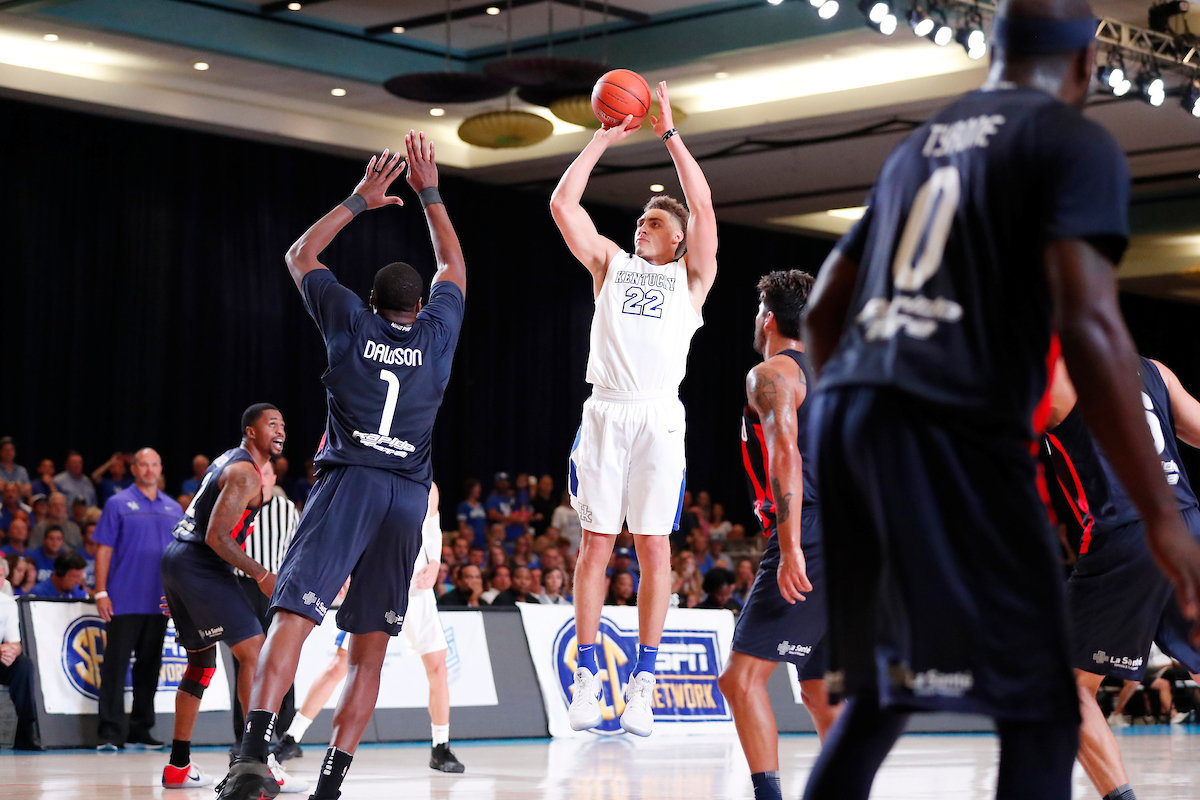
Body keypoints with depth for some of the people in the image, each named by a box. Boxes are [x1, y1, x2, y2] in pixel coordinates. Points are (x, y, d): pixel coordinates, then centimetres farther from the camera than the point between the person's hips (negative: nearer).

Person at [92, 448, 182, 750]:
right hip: (123, 601, -4)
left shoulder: (174, 509, 13)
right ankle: (110, 732, -4)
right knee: (115, 666, -5)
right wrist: (101, 592, -9)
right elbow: (103, 550, -2)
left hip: (159, 603, 4)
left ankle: (141, 729, 16)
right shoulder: (118, 504, 1)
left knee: (149, 666, 9)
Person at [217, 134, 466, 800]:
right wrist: (428, 193, 37)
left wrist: (359, 201, 28)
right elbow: (452, 265, 33)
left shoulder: (352, 322, 10)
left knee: (294, 613, -16)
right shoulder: (437, 333, 13)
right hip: (408, 495, 2)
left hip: (348, 481, -2)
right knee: (369, 649, 6)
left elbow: (300, 256, 25)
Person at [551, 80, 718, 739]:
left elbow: (703, 205, 0)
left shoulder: (691, 277, 13)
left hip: (659, 417, -1)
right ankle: (587, 675, 3)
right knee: (596, 543, 0)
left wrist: (669, 133, 3)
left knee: (654, 547, -2)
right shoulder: (610, 262, 19)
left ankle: (643, 683, 0)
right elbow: (562, 202, 10)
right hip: (604, 412, 2)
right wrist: (605, 138, 11)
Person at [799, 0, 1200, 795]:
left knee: (879, 694, 20)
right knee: (1042, 715, -4)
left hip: (845, 411, 8)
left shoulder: (919, 146, 24)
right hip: (953, 431, -8)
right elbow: (1088, 324, -13)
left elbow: (822, 311, 27)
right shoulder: (1078, 144, 1)